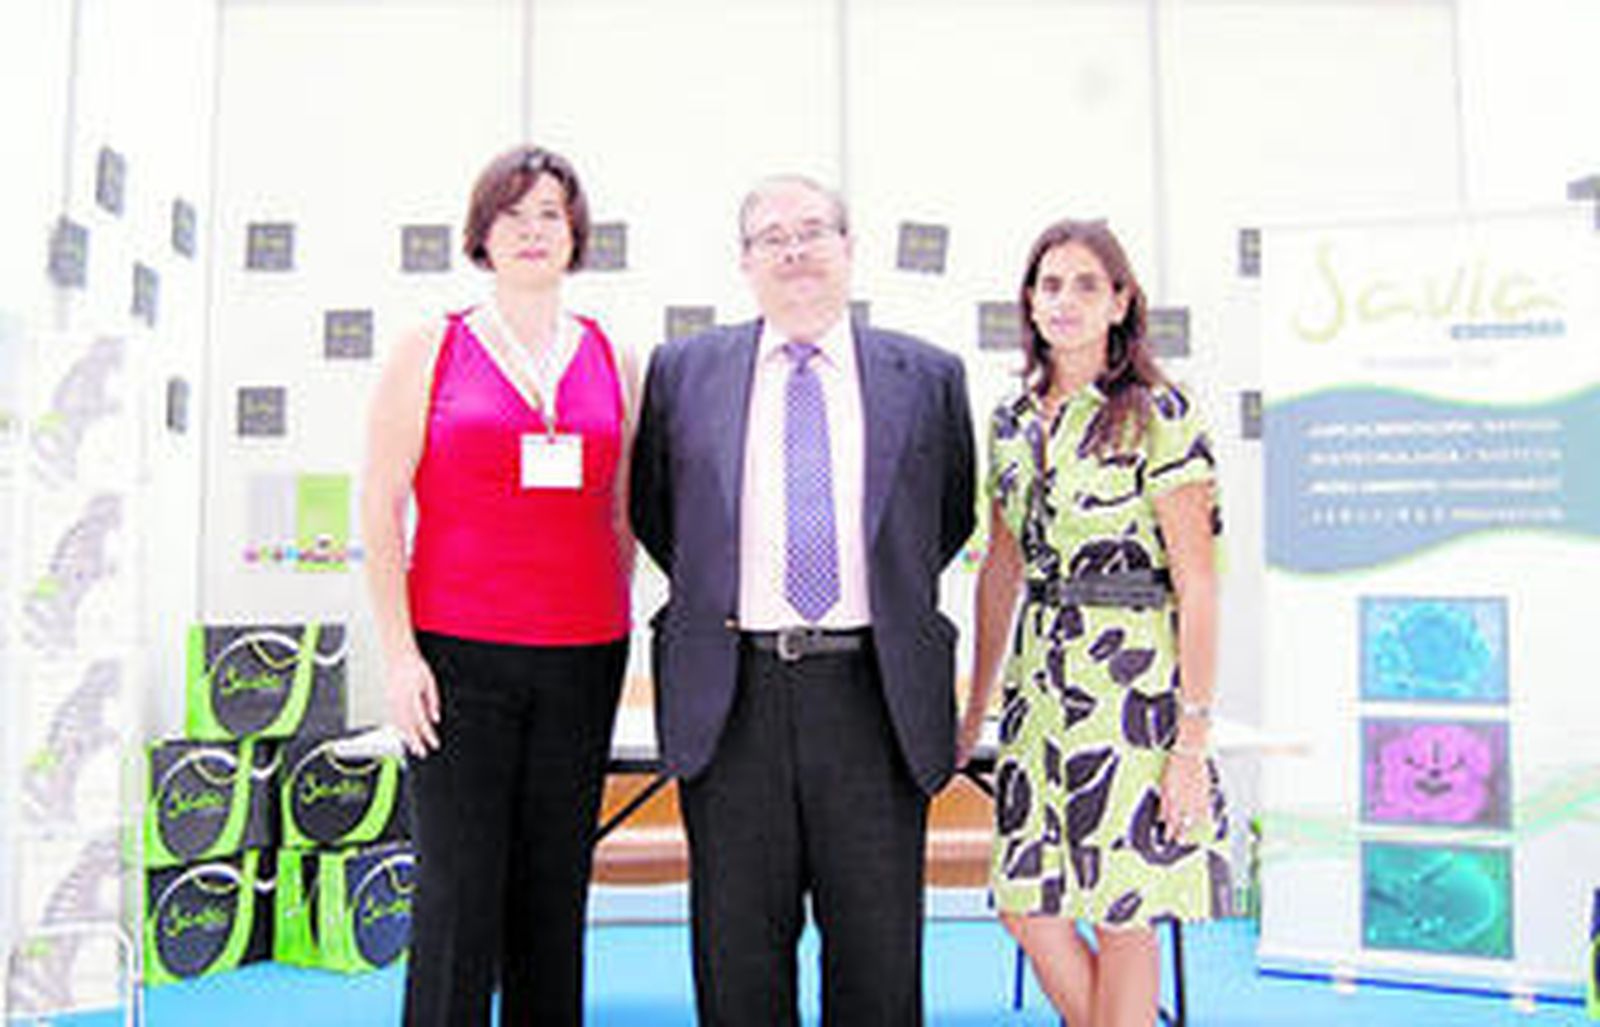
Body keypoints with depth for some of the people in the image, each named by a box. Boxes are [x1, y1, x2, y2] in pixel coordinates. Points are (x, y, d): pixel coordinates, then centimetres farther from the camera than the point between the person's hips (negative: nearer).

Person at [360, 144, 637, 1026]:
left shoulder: (612, 361, 11)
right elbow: (379, 509, 1)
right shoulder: (429, 352, 4)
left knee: (554, 894, 9)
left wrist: (618, 639, 10)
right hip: (458, 655, -2)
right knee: (457, 894, 0)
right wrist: (399, 652, -6)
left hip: (582, 658, 3)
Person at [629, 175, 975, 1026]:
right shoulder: (682, 371, 5)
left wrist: (892, 602, 11)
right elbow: (650, 511, 16)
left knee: (879, 948, 10)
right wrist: (712, 598, 10)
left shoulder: (927, 376, 5)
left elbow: (951, 517, 16)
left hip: (871, 693, 0)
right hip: (730, 697, 0)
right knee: (738, 947, 11)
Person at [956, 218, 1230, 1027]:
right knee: (1024, 905, 9)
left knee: (1121, 918, 4)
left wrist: (1194, 741, -14)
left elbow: (1196, 584, -10)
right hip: (1041, 682, 6)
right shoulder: (1012, 421, 10)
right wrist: (975, 708, 18)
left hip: (1133, 679, -6)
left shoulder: (1159, 414, -8)